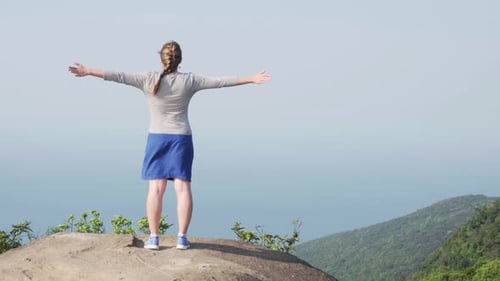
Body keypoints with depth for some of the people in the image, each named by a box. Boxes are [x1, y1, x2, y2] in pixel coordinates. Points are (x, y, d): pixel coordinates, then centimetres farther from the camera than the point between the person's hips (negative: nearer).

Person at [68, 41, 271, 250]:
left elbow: (118, 76, -6)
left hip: (157, 138, 0)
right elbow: (220, 81, -3)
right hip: (182, 138, 0)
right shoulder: (189, 81, -4)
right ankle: (182, 237, -2)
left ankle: (154, 237, -1)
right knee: (182, 187, 0)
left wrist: (88, 72, -1)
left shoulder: (149, 80, -6)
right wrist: (251, 80, 3)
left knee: (156, 188, 0)